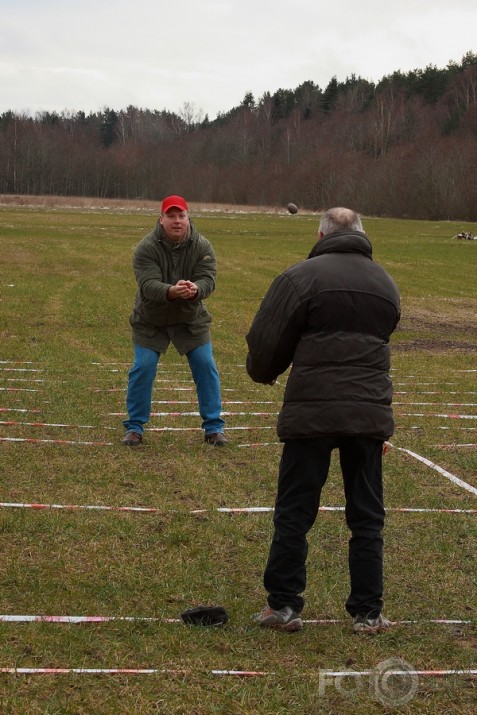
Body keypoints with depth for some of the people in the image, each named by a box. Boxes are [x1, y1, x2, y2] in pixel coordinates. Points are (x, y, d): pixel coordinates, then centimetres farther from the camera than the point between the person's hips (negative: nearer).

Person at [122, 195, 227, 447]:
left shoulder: (202, 247, -12)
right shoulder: (146, 248, -19)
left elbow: (208, 280, -23)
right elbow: (148, 284, -31)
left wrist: (195, 289, -48)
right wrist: (172, 291, -52)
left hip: (191, 320, 2)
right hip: (151, 320, -2)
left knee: (206, 366, -2)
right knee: (142, 369, -5)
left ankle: (213, 426, 11)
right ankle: (135, 427, 10)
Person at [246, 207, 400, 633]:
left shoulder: (301, 276, -3)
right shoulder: (386, 283, 14)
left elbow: (265, 342, -3)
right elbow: (378, 342, 17)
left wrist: (264, 373, 17)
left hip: (312, 413, -4)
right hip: (370, 413, 4)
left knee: (294, 513, 6)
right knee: (367, 517, 11)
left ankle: (283, 605, 9)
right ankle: (368, 612, 14)